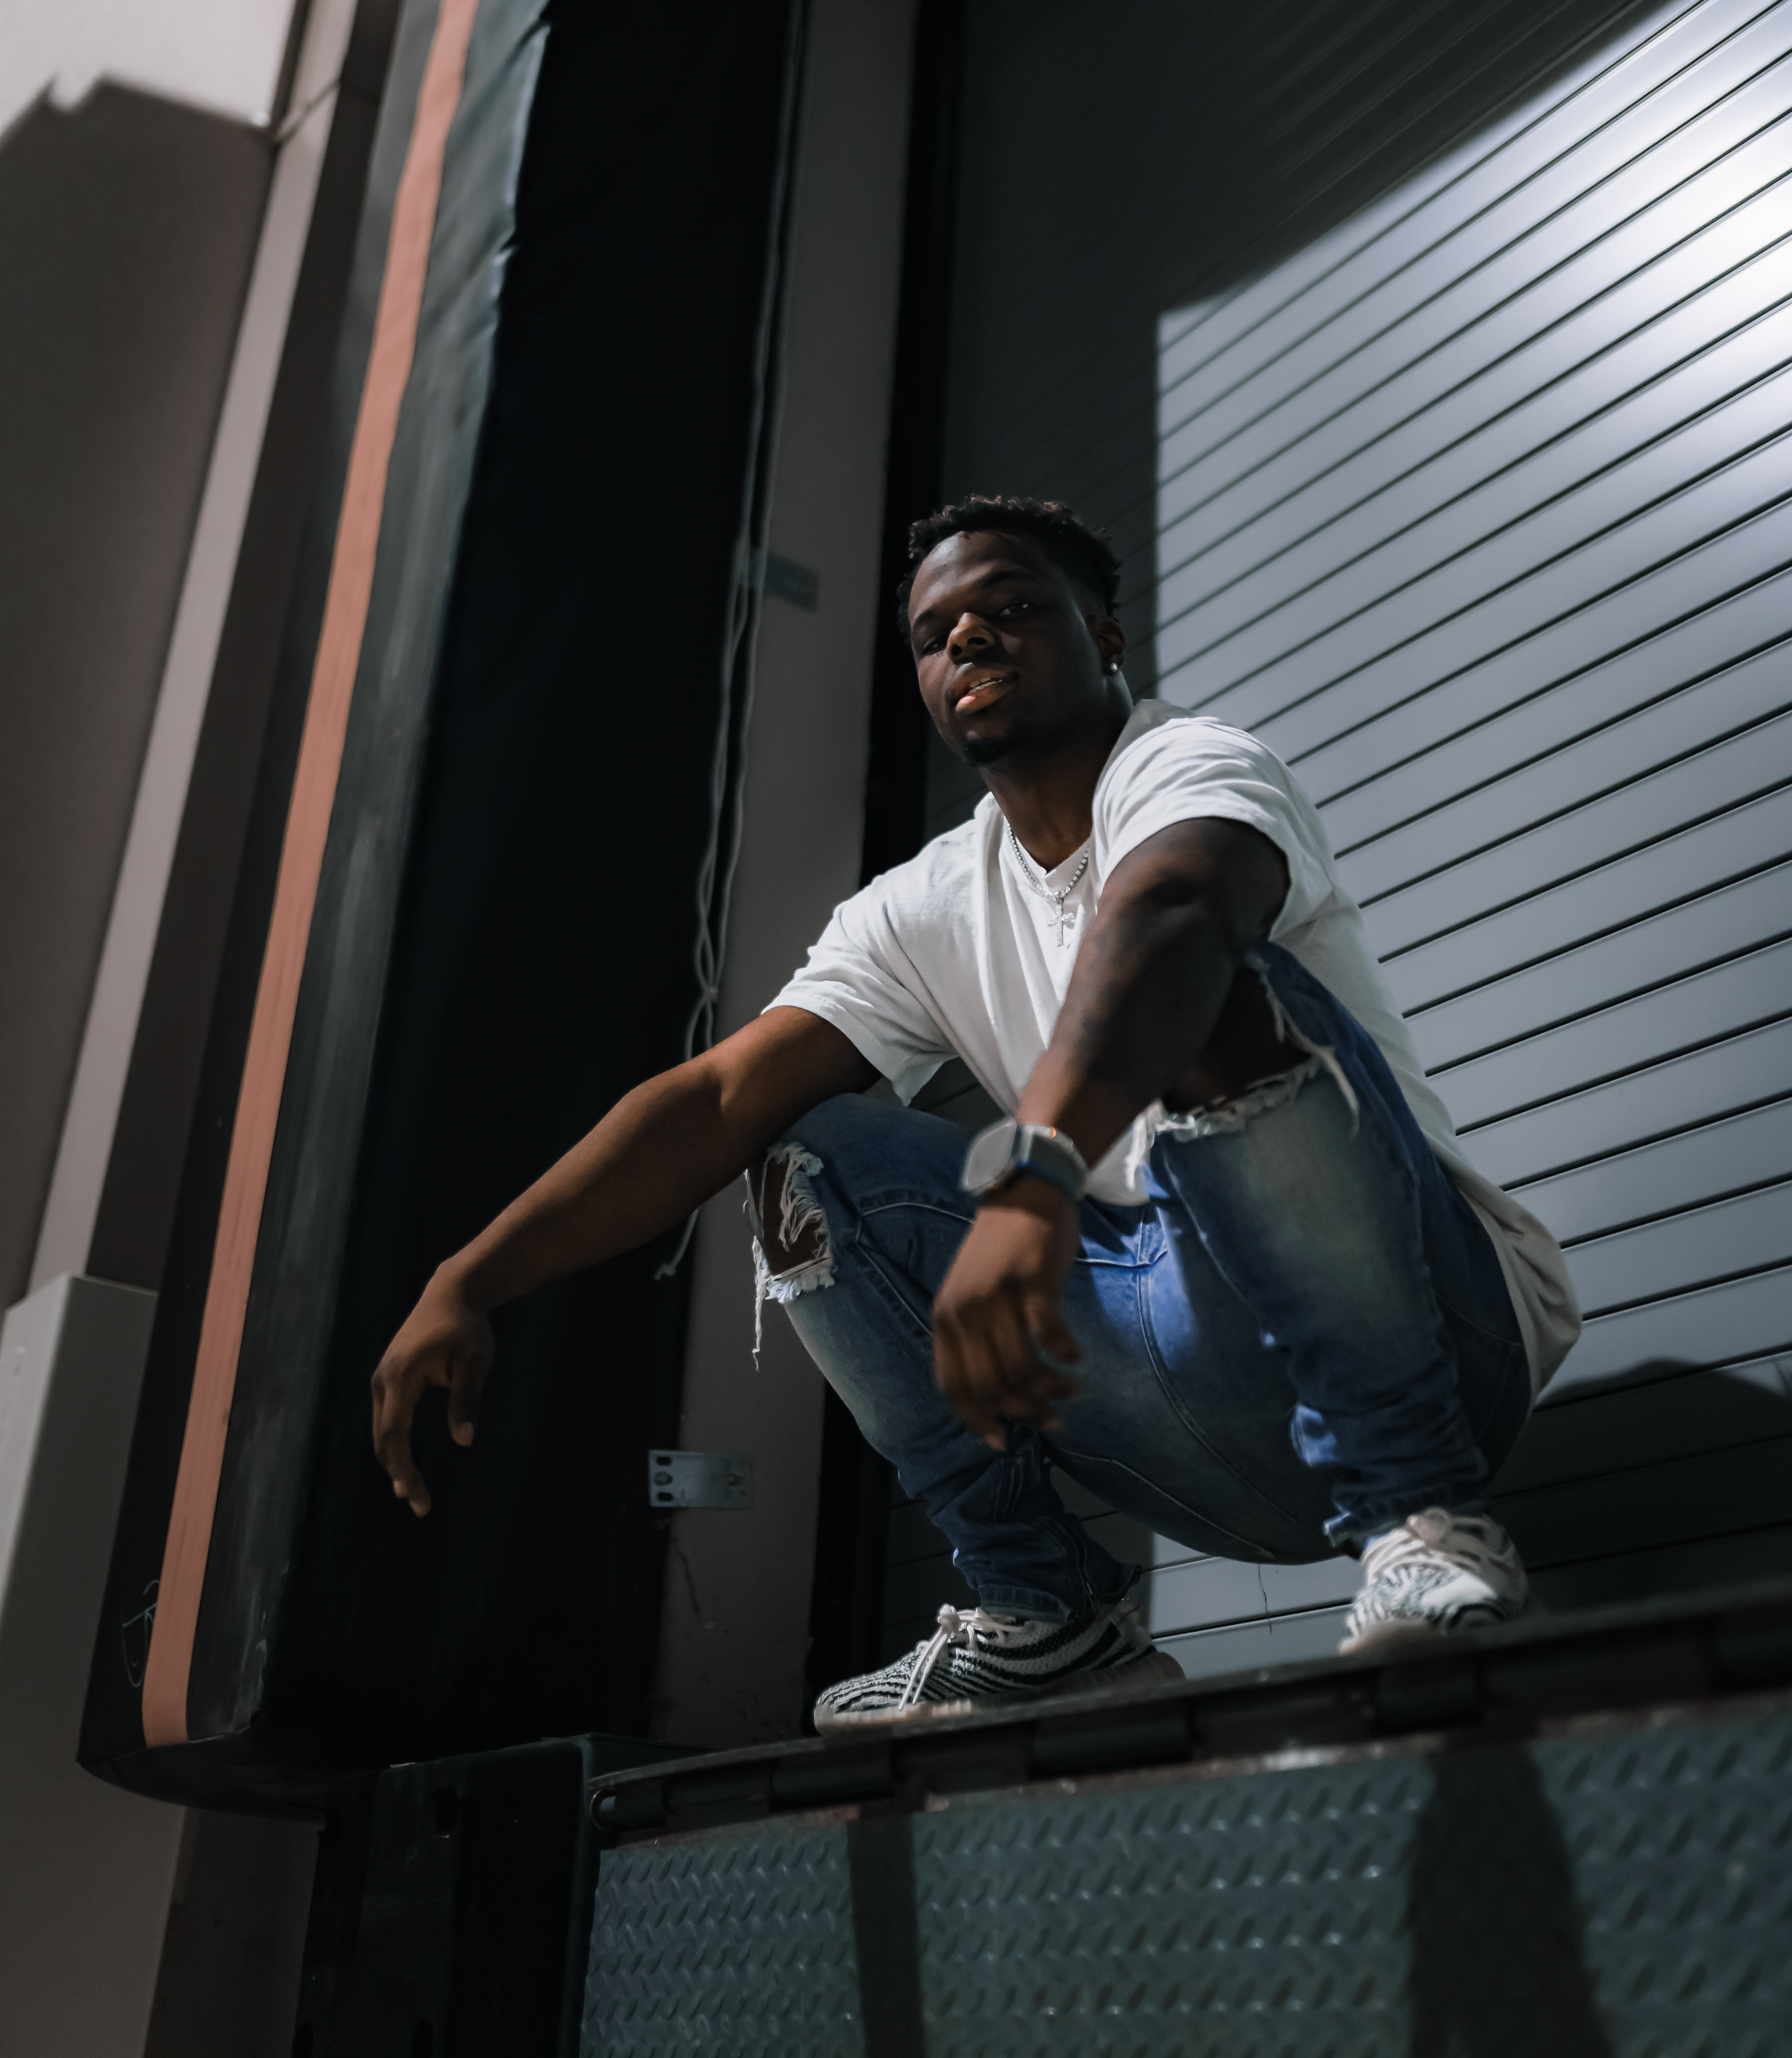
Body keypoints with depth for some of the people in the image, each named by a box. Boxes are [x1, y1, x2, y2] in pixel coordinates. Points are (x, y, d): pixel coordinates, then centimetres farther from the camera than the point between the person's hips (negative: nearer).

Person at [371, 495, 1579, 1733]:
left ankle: (1420, 1509, -23)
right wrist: (469, 1283, -13)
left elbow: (1164, 915, -34)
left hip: (1436, 1309, -6)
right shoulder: (926, 912, 10)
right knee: (806, 1164, -2)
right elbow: (719, 1097, -1)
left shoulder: (1191, 766, -8)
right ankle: (1049, 1618, -5)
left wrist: (1032, 1175, -53)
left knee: (1216, 1010, -32)